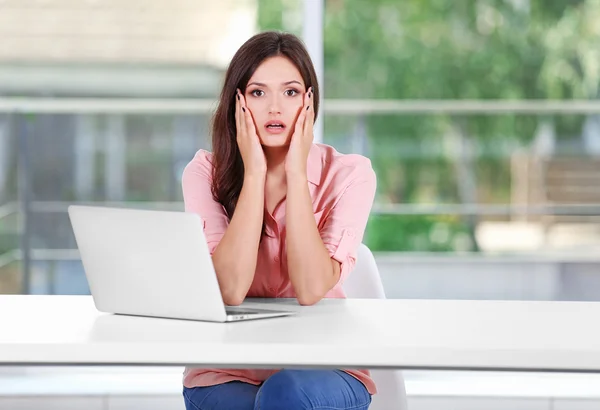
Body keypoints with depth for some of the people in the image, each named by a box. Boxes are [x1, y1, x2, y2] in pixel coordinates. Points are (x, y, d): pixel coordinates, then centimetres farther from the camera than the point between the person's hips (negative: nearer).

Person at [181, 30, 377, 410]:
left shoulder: (348, 174, -6)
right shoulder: (206, 173, -4)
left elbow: (311, 290, -20)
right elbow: (230, 290, -19)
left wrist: (296, 172, -18)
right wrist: (255, 172, -18)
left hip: (322, 371, 0)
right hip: (227, 374, 0)